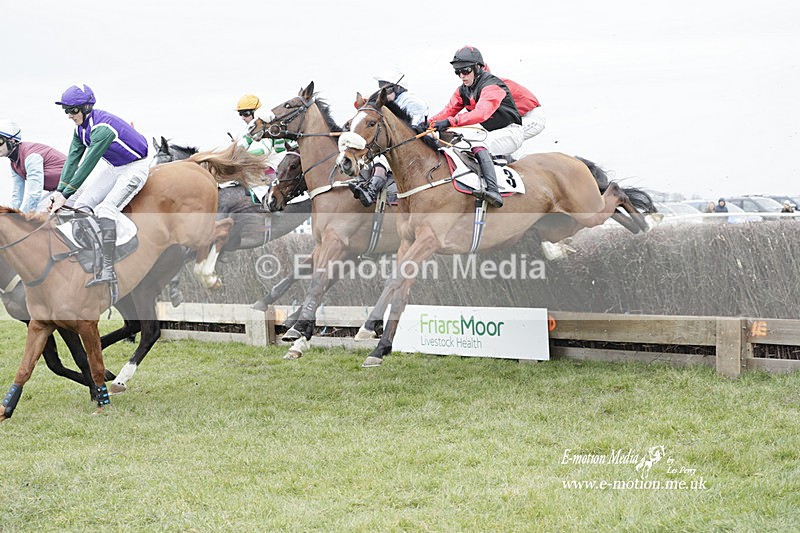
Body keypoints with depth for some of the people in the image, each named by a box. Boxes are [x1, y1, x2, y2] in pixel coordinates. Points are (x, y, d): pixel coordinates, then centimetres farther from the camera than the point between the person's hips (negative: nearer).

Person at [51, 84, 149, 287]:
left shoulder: (102, 128, -30)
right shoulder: (81, 127, -1)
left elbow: (87, 165, -31)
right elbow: (73, 159, -3)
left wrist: (65, 195, -29)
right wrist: (59, 191, -13)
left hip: (135, 168, -10)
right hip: (114, 169, 10)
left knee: (105, 208, -26)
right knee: (80, 204, 0)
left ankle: (108, 269, -30)